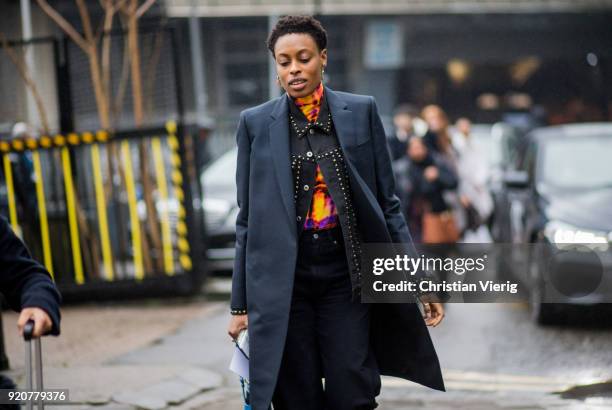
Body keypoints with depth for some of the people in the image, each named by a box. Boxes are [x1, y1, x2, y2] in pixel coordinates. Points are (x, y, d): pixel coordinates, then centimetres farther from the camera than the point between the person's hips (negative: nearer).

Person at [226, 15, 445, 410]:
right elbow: (248, 219, 7)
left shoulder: (361, 111, 4)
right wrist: (241, 303, 5)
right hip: (283, 277, 0)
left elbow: (387, 202, 5)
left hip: (345, 273, 0)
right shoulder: (256, 123, 4)